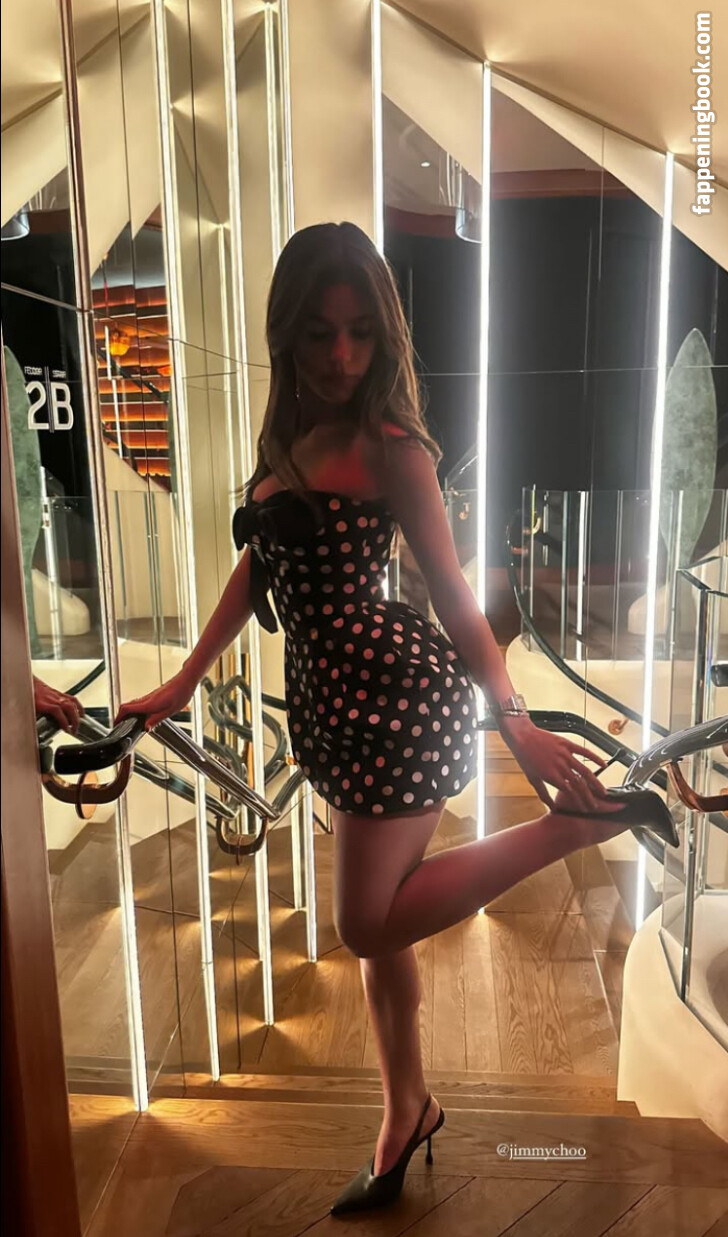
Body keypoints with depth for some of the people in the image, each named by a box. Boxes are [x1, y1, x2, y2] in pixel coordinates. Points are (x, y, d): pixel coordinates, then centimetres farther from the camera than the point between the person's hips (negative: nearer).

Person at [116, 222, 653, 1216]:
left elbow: (452, 593, -12)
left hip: (399, 689, -7)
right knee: (378, 921, 17)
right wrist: (181, 686, 16)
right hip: (332, 703, 7)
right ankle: (407, 1113, 39)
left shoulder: (390, 449, -11)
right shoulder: (286, 438, 10)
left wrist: (517, 725, -17)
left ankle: (577, 823, 8)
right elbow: (256, 569, 14)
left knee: (370, 925, 2)